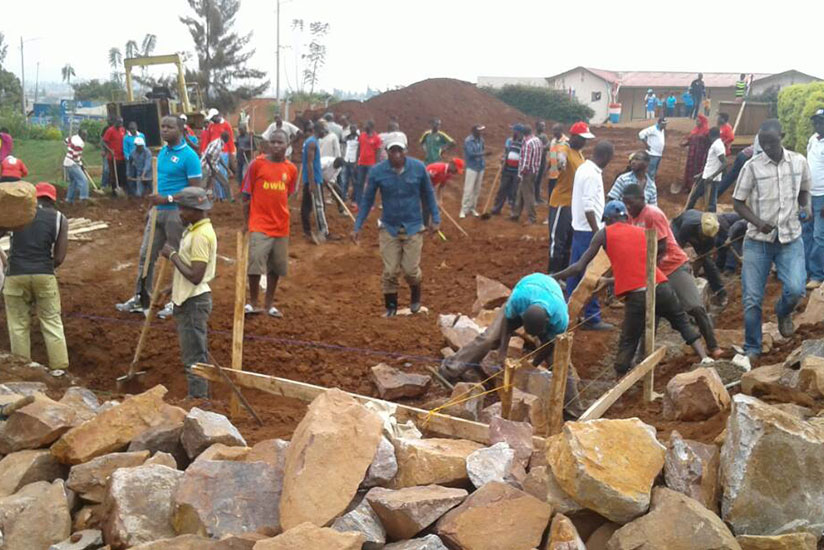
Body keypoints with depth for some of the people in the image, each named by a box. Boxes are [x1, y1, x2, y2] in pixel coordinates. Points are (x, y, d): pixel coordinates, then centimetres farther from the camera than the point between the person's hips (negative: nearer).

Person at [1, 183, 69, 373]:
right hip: (44, 275, 0)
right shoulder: (60, 219, 6)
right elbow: (59, 258, 1)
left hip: (16, 274, 0)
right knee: (52, 322, 11)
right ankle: (59, 368, 11)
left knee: (18, 324, 12)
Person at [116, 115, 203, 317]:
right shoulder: (162, 153, 11)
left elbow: (196, 189, -16)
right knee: (146, 255, 9)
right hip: (158, 211, 8)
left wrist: (167, 199, -21)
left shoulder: (188, 156, -13)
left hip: (176, 213, -8)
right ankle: (140, 299, 18)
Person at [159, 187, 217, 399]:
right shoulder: (194, 230, 10)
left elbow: (195, 276, -26)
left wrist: (172, 255, -18)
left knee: (194, 356, -3)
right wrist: (174, 288, 19)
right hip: (188, 300, 11)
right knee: (196, 353, 18)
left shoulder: (201, 235, -22)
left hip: (194, 303, -11)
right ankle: (201, 397, 28)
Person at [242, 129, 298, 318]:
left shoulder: (291, 169, 2)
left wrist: (280, 213, 10)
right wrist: (246, 222, 0)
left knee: (276, 266, 10)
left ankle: (269, 304, 23)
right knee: (255, 263, -9)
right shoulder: (257, 164, -6)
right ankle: (252, 302, 8)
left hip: (281, 225, 4)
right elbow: (246, 194, -1)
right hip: (259, 224, -3)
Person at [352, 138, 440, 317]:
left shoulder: (418, 167, -12)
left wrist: (436, 218, 3)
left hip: (413, 227, 0)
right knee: (389, 271, 2)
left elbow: (428, 194, 3)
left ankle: (416, 296, 32)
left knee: (411, 270, -1)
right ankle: (391, 306, 24)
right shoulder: (377, 171, -13)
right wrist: (357, 227, -1)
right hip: (389, 228, 0)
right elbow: (367, 200, -2)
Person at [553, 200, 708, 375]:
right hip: (661, 288, 3)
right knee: (684, 323, 24)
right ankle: (704, 359, 15)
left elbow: (580, 267, 7)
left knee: (627, 344, 8)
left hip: (636, 297, -3)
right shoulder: (644, 232, 20)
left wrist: (552, 277, 18)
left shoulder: (604, 234, 10)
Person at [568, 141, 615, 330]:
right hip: (588, 230, -10)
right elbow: (588, 207, -23)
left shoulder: (584, 168, 10)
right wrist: (597, 233, -21)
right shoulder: (592, 175, -19)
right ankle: (592, 318, 2)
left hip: (579, 228, 10)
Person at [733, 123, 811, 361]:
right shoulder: (752, 166, -9)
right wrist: (757, 222, -19)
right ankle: (752, 348, 19)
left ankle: (783, 313, 19)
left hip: (790, 238, 1)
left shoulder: (799, 162, -1)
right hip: (758, 241, -1)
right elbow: (738, 201, -3)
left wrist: (805, 207, -5)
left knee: (795, 289, -18)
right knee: (752, 298, 1)